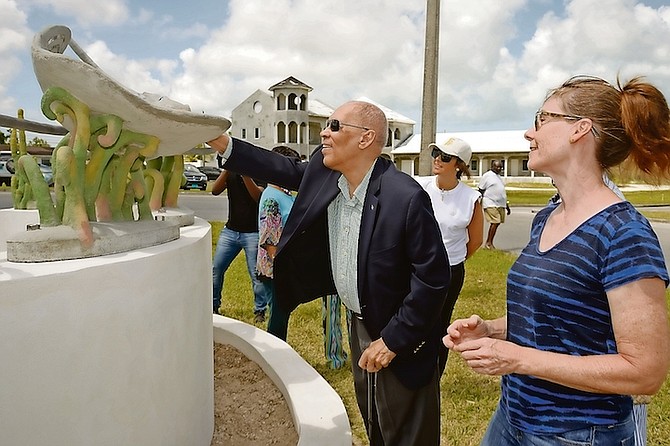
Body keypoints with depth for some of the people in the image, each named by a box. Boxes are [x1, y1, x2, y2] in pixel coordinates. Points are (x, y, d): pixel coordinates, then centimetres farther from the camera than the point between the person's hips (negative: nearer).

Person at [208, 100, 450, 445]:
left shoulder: (406, 197, -28)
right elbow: (289, 171, 11)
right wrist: (223, 143, 4)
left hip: (399, 339, -6)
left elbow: (433, 276, -24)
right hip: (359, 323, 7)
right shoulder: (326, 174, -7)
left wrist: (393, 340, -20)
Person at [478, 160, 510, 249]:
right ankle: (489, 243, -7)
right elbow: (481, 190, -6)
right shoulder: (487, 176, -3)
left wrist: (507, 206, 25)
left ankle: (488, 243, 12)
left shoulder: (499, 177, 21)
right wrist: (480, 204, -13)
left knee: (496, 223, 5)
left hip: (500, 205, 8)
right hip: (491, 204, -8)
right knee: (495, 223, -15)